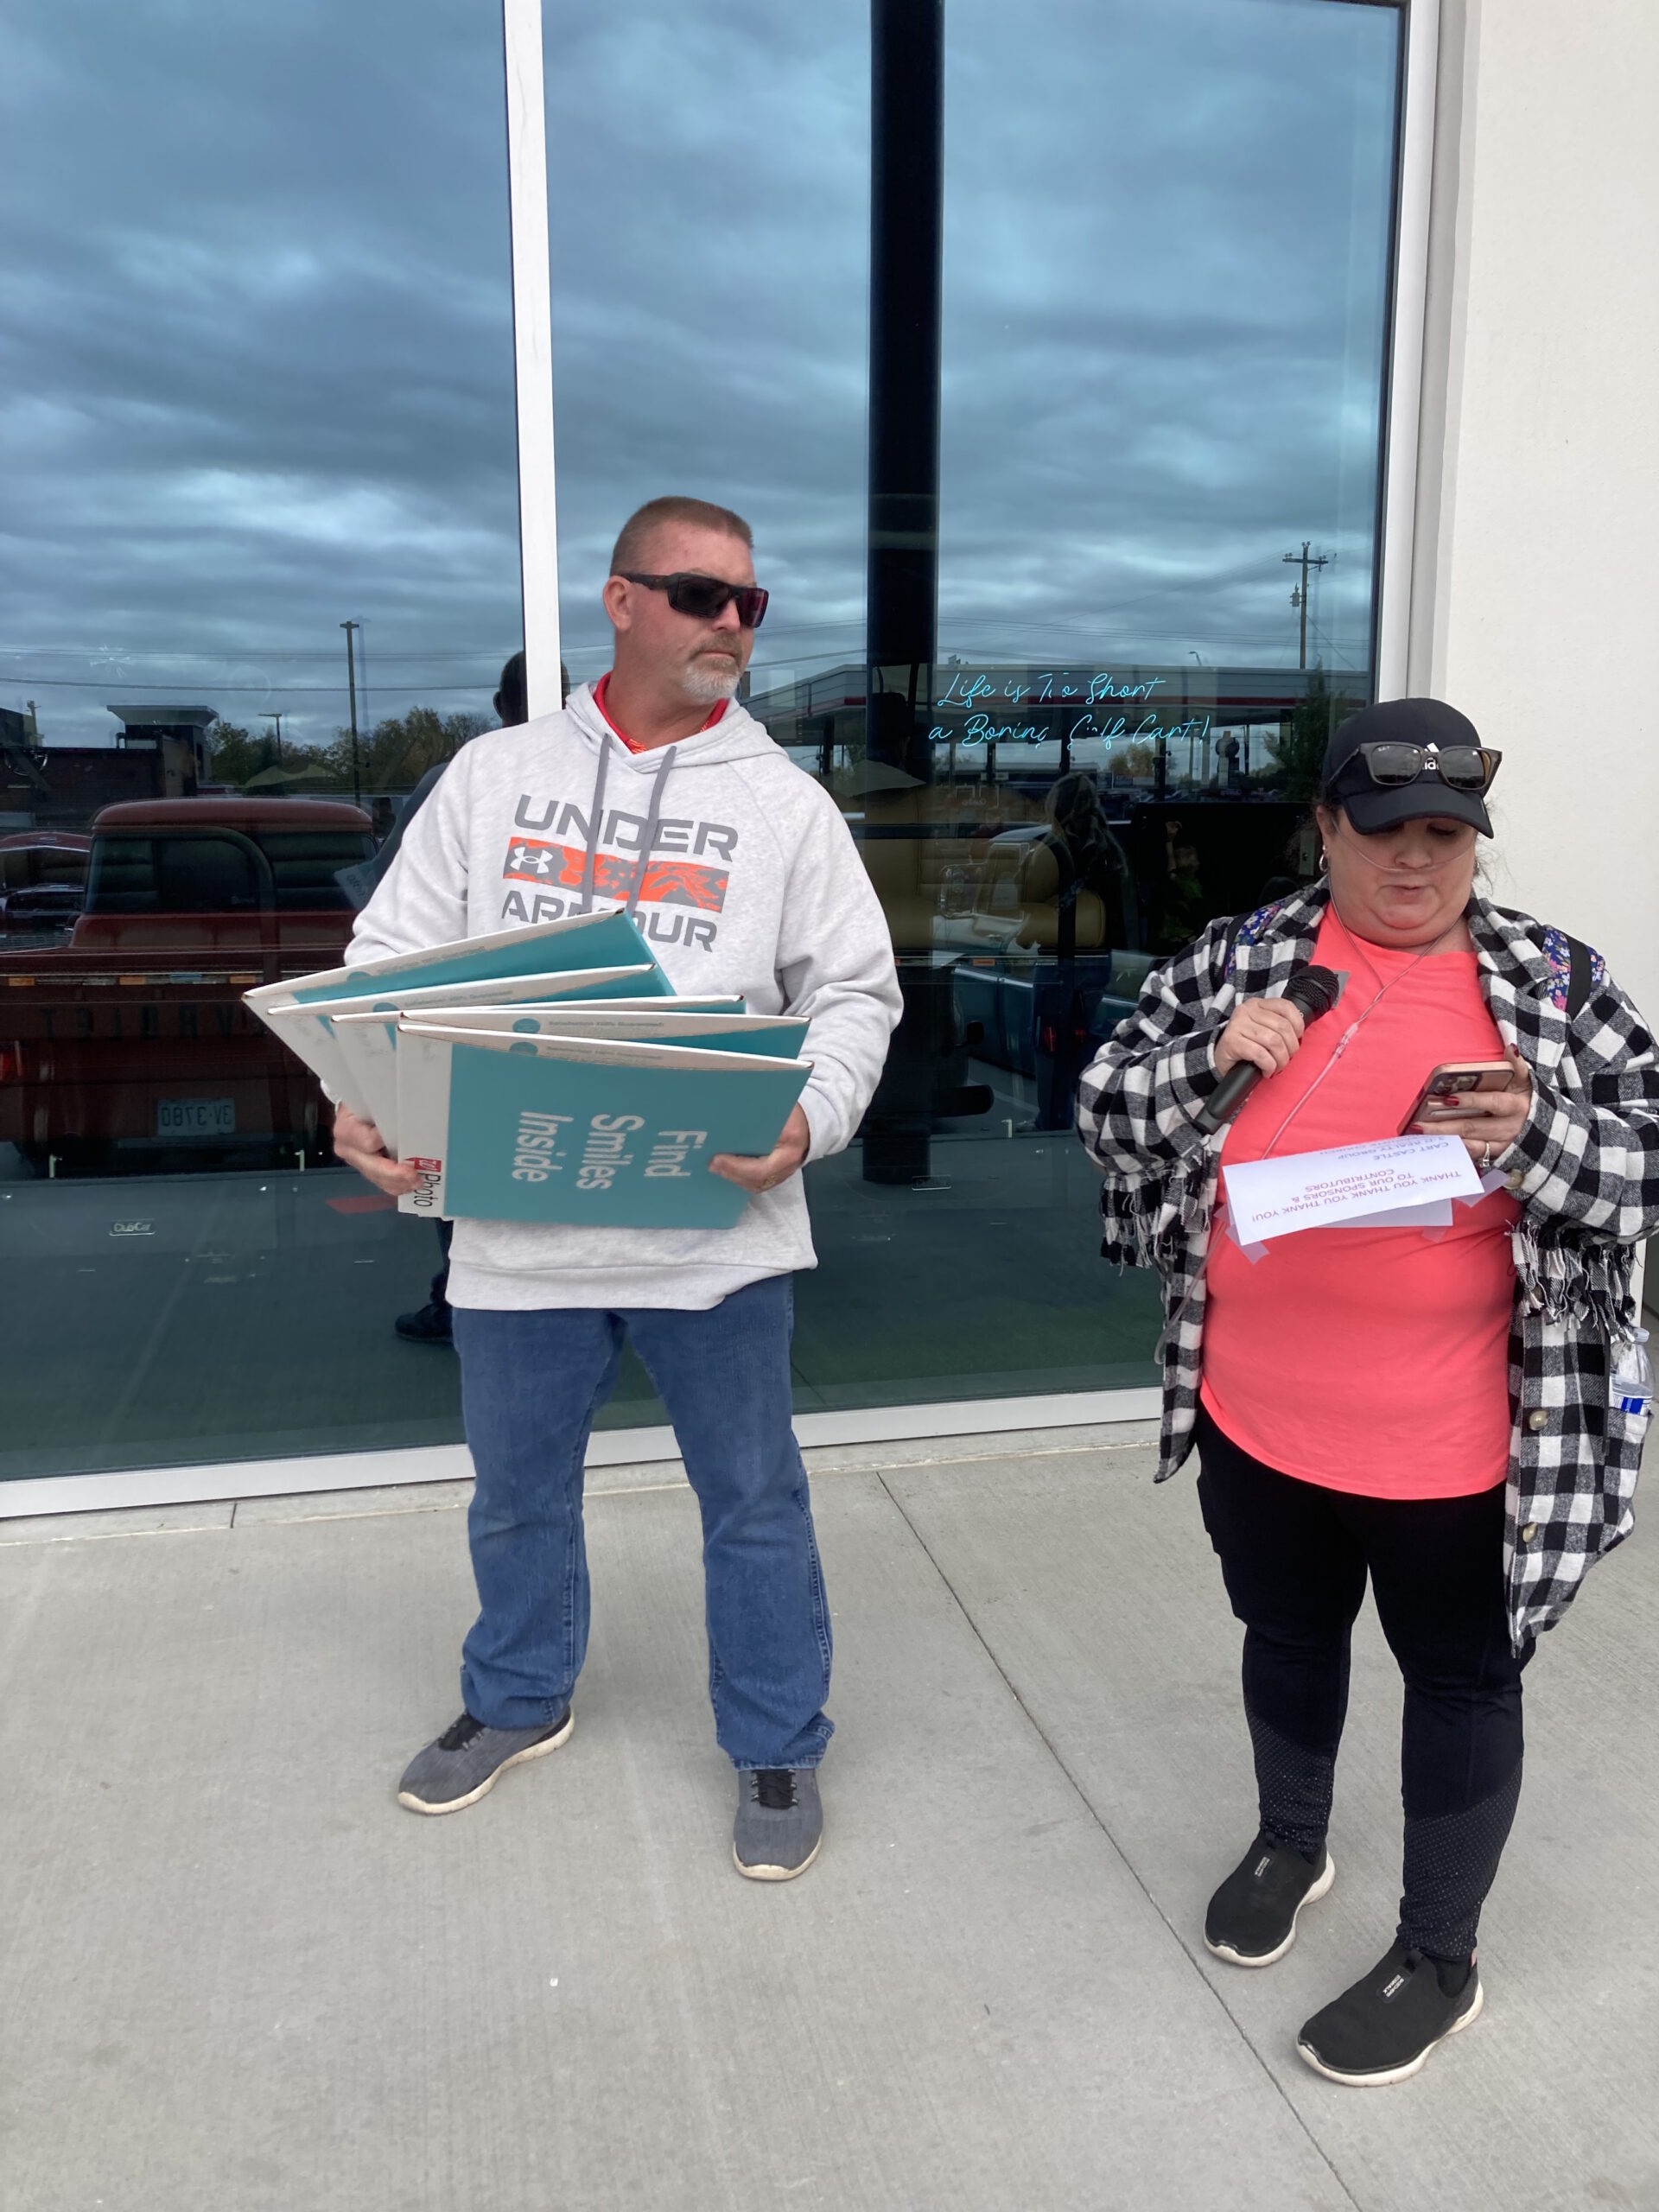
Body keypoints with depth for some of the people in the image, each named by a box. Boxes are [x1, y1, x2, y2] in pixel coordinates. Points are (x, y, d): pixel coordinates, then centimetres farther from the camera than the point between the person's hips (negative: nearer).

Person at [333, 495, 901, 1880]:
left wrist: (809, 1116, -18)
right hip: (515, 1222, 2)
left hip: (716, 1229, -1)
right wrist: (365, 1098, -13)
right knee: (518, 1489, 20)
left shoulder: (785, 803, 1)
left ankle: (778, 1746, 32)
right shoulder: (493, 777, 5)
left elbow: (857, 993, 1)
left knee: (753, 1498, 11)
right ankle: (519, 1701, 46)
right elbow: (393, 957, 5)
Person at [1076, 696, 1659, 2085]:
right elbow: (1109, 1115, 0)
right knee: (1287, 1636, 23)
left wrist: (1531, 1131, -24)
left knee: (1460, 1677, 14)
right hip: (1257, 1413, 2)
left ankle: (1440, 1959, 35)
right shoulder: (1237, 958, -1)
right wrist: (1211, 1055, -18)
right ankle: (1290, 1841, 50)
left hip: (1454, 1436, -2)